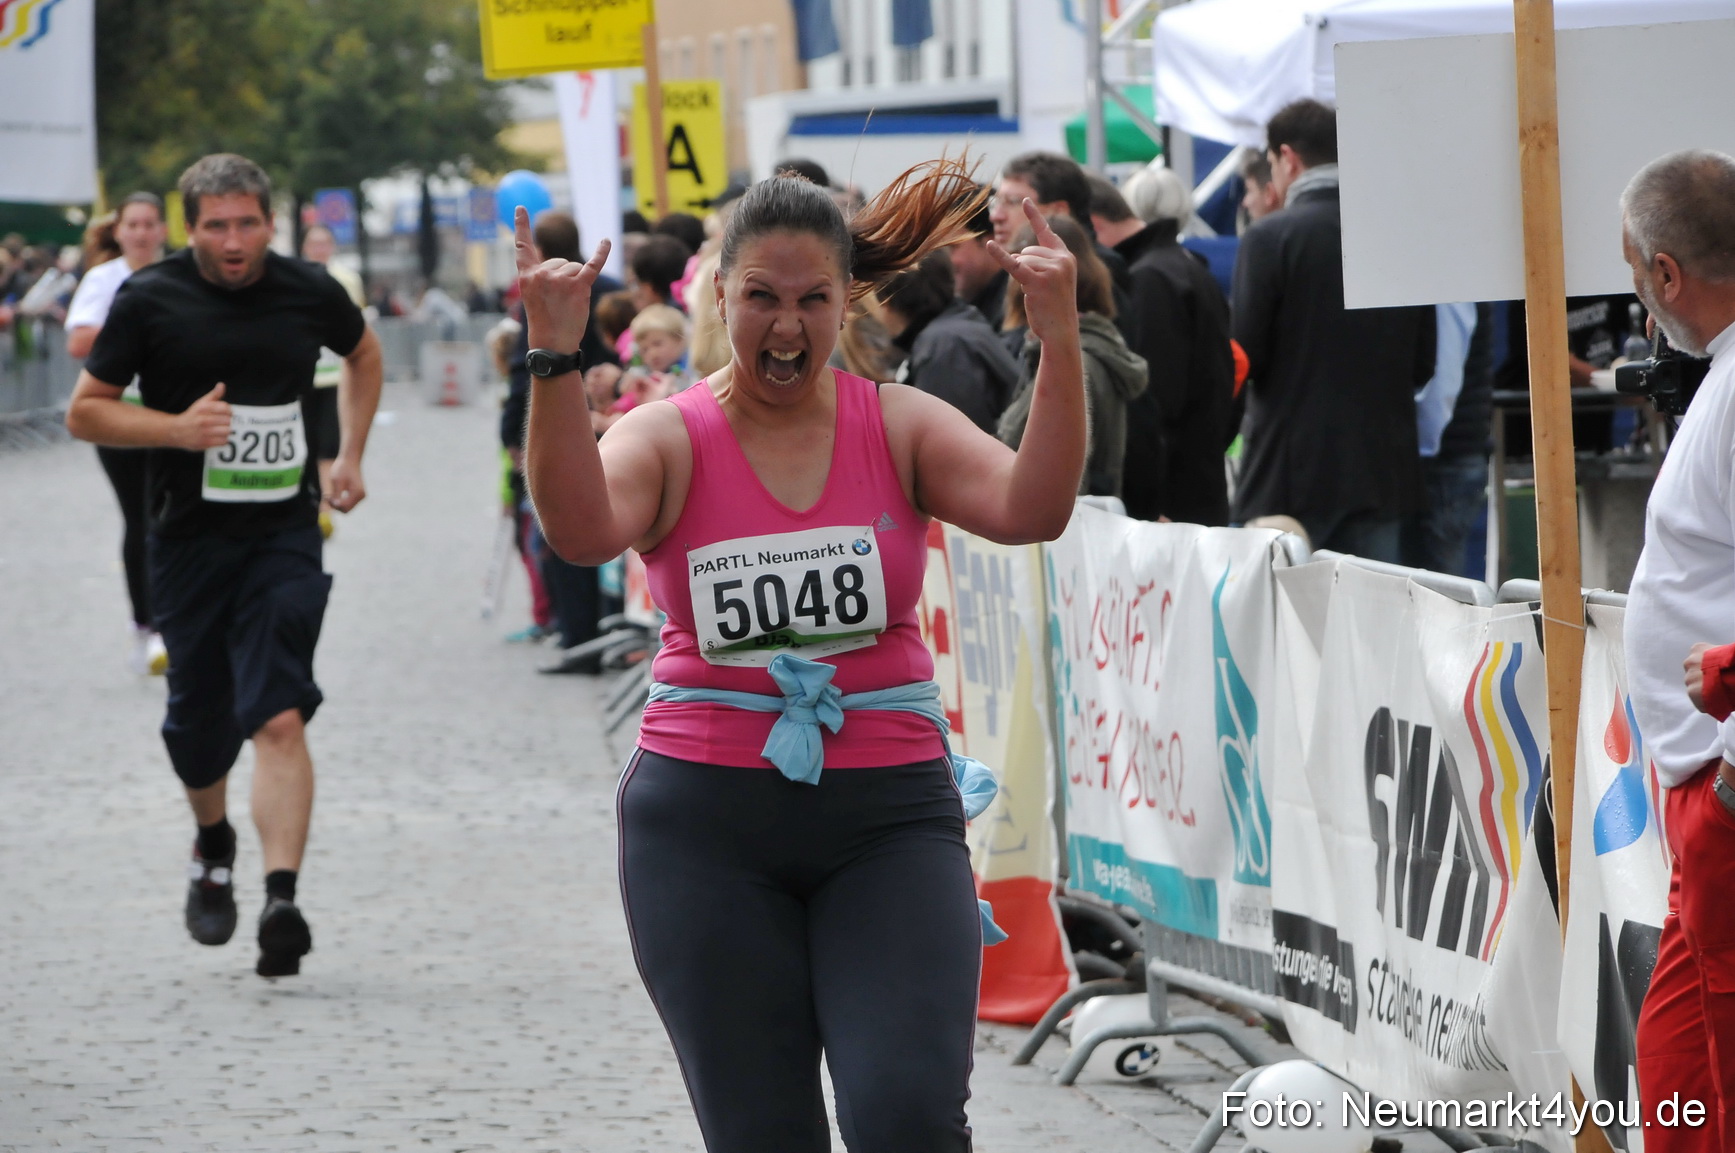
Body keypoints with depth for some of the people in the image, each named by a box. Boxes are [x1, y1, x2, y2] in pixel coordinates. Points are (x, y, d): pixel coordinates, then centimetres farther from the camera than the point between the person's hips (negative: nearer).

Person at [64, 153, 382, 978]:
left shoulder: (309, 292, 1)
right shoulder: (150, 300, -4)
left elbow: (363, 354, 24)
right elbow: (85, 412, 0)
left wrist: (350, 459, 15)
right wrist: (177, 429, -16)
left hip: (284, 533, -1)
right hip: (189, 538, 1)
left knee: (279, 717, -15)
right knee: (199, 719, 11)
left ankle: (281, 900, -23)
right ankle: (213, 846, 42)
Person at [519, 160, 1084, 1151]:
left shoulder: (900, 426, 4)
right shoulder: (671, 438, 0)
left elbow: (1033, 511, -13)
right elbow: (583, 530, -21)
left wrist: (1059, 343, -24)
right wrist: (557, 359, -32)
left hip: (888, 816, 0)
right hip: (707, 823, 0)